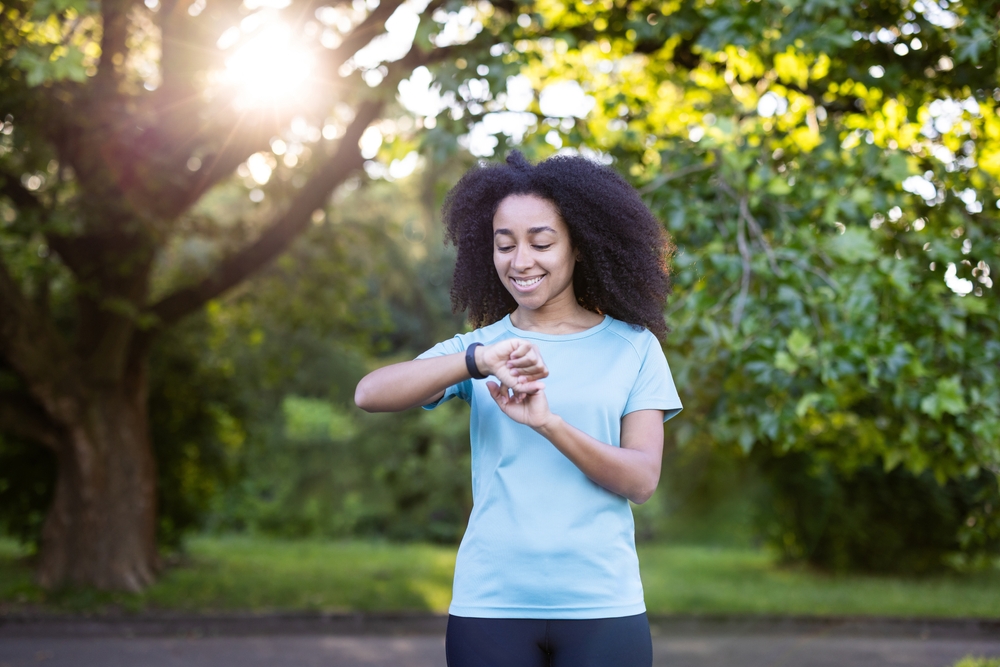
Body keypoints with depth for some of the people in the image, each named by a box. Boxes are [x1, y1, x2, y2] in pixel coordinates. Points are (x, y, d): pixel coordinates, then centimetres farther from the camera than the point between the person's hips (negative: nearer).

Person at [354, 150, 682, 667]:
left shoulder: (633, 347, 4)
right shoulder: (479, 348, 5)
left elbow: (641, 480, -4)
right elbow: (369, 395, -11)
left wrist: (547, 421, -19)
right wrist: (477, 361, -26)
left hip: (602, 607, 0)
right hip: (490, 605, 1)